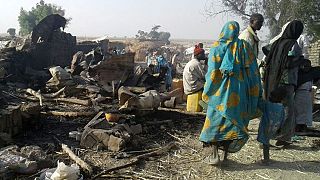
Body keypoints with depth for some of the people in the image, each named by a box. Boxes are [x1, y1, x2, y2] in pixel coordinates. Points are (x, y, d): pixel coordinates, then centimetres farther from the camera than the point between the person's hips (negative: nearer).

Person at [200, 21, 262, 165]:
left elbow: (212, 72, -7)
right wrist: (257, 93, 10)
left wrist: (206, 93, 1)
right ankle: (226, 153, 16)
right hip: (240, 91, 3)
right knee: (234, 119, 13)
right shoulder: (245, 46, 4)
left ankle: (212, 154, 1)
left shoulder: (217, 47, -4)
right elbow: (253, 70, 4)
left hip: (221, 89, -2)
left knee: (215, 120, 6)